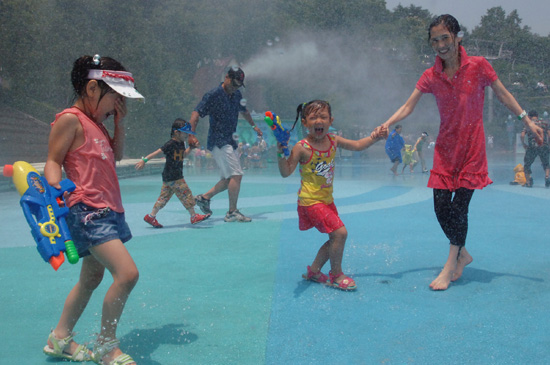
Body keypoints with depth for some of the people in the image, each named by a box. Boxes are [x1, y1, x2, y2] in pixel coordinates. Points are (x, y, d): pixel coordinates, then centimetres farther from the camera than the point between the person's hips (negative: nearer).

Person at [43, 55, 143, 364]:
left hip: (108, 211, 10)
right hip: (87, 211, -10)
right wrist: (56, 189, -28)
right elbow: (53, 162, -10)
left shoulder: (96, 123, 17)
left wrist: (120, 123, 14)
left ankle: (60, 338, 34)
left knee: (92, 278, 18)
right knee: (127, 272, -18)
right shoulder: (70, 119, -8)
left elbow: (116, 155, 25)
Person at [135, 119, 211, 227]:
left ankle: (151, 216, 17)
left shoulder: (181, 143, 12)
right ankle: (194, 216, 2)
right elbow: (158, 152, -19)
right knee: (186, 194, -5)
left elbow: (184, 155, 28)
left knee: (164, 196, 12)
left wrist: (190, 148, 12)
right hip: (172, 177, -9)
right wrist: (144, 160, -22)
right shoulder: (171, 144, -16)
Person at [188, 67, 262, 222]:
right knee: (236, 175, -14)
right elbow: (196, 113, -21)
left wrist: (254, 126, 43)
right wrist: (191, 134, -34)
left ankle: (204, 197, 23)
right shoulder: (213, 95, -12)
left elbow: (243, 111, 33)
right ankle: (232, 212, -6)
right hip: (218, 142, -9)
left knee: (230, 178, 11)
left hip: (230, 141, 9)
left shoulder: (237, 95, 12)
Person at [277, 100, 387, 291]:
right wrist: (281, 153, -32)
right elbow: (286, 172, -18)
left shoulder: (334, 141, 2)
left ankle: (313, 271, 31)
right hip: (311, 201, -8)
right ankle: (336, 275, 3)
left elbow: (357, 145, 15)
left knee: (335, 239, 13)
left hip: (327, 199, 8)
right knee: (340, 232, -15)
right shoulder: (302, 148, -17)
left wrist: (374, 136, 3)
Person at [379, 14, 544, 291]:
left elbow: (503, 95, 4)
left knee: (459, 207, -7)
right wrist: (386, 125, -18)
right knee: (440, 206, 1)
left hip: (471, 146, -3)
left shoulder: (478, 66, -6)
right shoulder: (430, 77, 1)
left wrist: (527, 121, 5)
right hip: (445, 148, 3)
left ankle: (450, 267, 6)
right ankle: (463, 255, 25)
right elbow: (408, 107, -2)